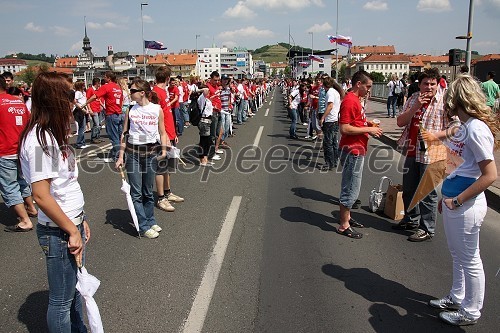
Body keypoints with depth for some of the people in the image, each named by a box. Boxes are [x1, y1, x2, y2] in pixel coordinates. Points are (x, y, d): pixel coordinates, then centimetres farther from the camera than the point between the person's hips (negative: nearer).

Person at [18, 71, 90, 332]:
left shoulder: (52, 133, 7)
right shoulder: (39, 139, -21)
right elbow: (41, 195, -25)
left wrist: (79, 221, 15)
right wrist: (72, 231, -17)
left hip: (72, 223, 9)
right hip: (58, 232, -9)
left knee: (75, 288, 23)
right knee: (61, 299, 10)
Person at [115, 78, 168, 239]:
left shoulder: (157, 109, -2)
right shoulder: (130, 110, 1)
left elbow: (162, 132, 6)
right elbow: (124, 134, 4)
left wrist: (164, 150, -4)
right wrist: (120, 156, 1)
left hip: (150, 152, 0)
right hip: (133, 153, 0)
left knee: (148, 192, 11)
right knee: (136, 192, -1)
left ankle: (150, 221, 27)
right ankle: (144, 227, 7)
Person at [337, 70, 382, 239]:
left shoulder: (354, 99, 14)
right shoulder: (350, 101, -18)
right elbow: (345, 129, -24)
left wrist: (367, 123, 9)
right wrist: (368, 129, -17)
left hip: (357, 150, 11)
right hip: (352, 151, -11)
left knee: (350, 187, 19)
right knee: (351, 189, -3)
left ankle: (346, 217, 32)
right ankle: (344, 226, 7)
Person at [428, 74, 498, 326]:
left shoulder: (476, 129, -20)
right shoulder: (465, 126, 9)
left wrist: (457, 200, -19)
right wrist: (447, 196, 18)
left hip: (465, 206, -9)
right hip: (454, 201, 9)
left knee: (469, 260, 7)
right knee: (457, 255, 22)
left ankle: (470, 312, 24)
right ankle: (456, 299, 40)